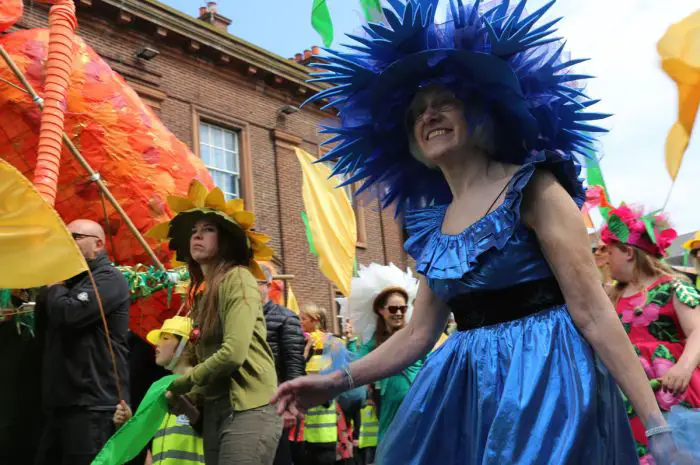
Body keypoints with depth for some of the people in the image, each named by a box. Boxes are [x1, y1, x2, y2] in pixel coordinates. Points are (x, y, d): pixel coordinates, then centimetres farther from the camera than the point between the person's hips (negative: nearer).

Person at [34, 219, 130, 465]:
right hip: (63, 400, 10)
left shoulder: (108, 278, -11)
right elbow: (43, 318, 16)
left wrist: (55, 284, -5)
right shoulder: (72, 279, 20)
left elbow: (68, 314, -24)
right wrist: (56, 282, 2)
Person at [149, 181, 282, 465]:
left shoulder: (237, 278, -7)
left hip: (247, 410, -8)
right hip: (215, 411, 8)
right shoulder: (204, 291, 17)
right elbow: (207, 355, 13)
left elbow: (234, 353, -18)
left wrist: (184, 383, -5)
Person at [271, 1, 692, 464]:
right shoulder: (434, 224, 9)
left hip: (546, 377, -6)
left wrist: (658, 428, -16)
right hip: (466, 389, 6)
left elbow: (594, 313, -13)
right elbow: (418, 334, 12)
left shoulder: (531, 188, -8)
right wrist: (338, 381, 6)